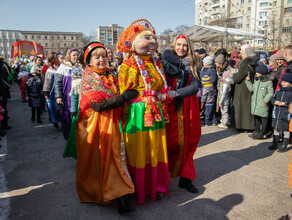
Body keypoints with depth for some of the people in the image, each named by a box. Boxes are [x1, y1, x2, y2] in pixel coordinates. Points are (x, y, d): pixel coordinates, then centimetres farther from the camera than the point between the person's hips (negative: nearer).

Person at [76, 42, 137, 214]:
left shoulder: (111, 75, 12)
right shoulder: (88, 79, -6)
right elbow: (98, 104, -19)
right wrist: (123, 97, -18)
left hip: (112, 123, 5)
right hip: (96, 125, -5)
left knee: (118, 155, 2)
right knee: (97, 159, 1)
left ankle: (121, 198, 9)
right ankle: (94, 193, 17)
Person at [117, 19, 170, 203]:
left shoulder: (156, 63, 12)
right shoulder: (128, 65, -7)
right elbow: (124, 95, -6)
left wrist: (161, 110, 16)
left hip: (156, 115, 6)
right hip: (137, 115, -6)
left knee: (156, 152, 13)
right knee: (138, 154, 6)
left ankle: (155, 186, 30)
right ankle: (139, 190, 23)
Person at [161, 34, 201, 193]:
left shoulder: (193, 65, 8)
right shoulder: (166, 61, 5)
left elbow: (196, 86, -5)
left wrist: (176, 93, -16)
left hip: (188, 107, 2)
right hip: (170, 107, -2)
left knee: (187, 141, 4)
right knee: (170, 140, -1)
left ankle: (185, 178, 13)